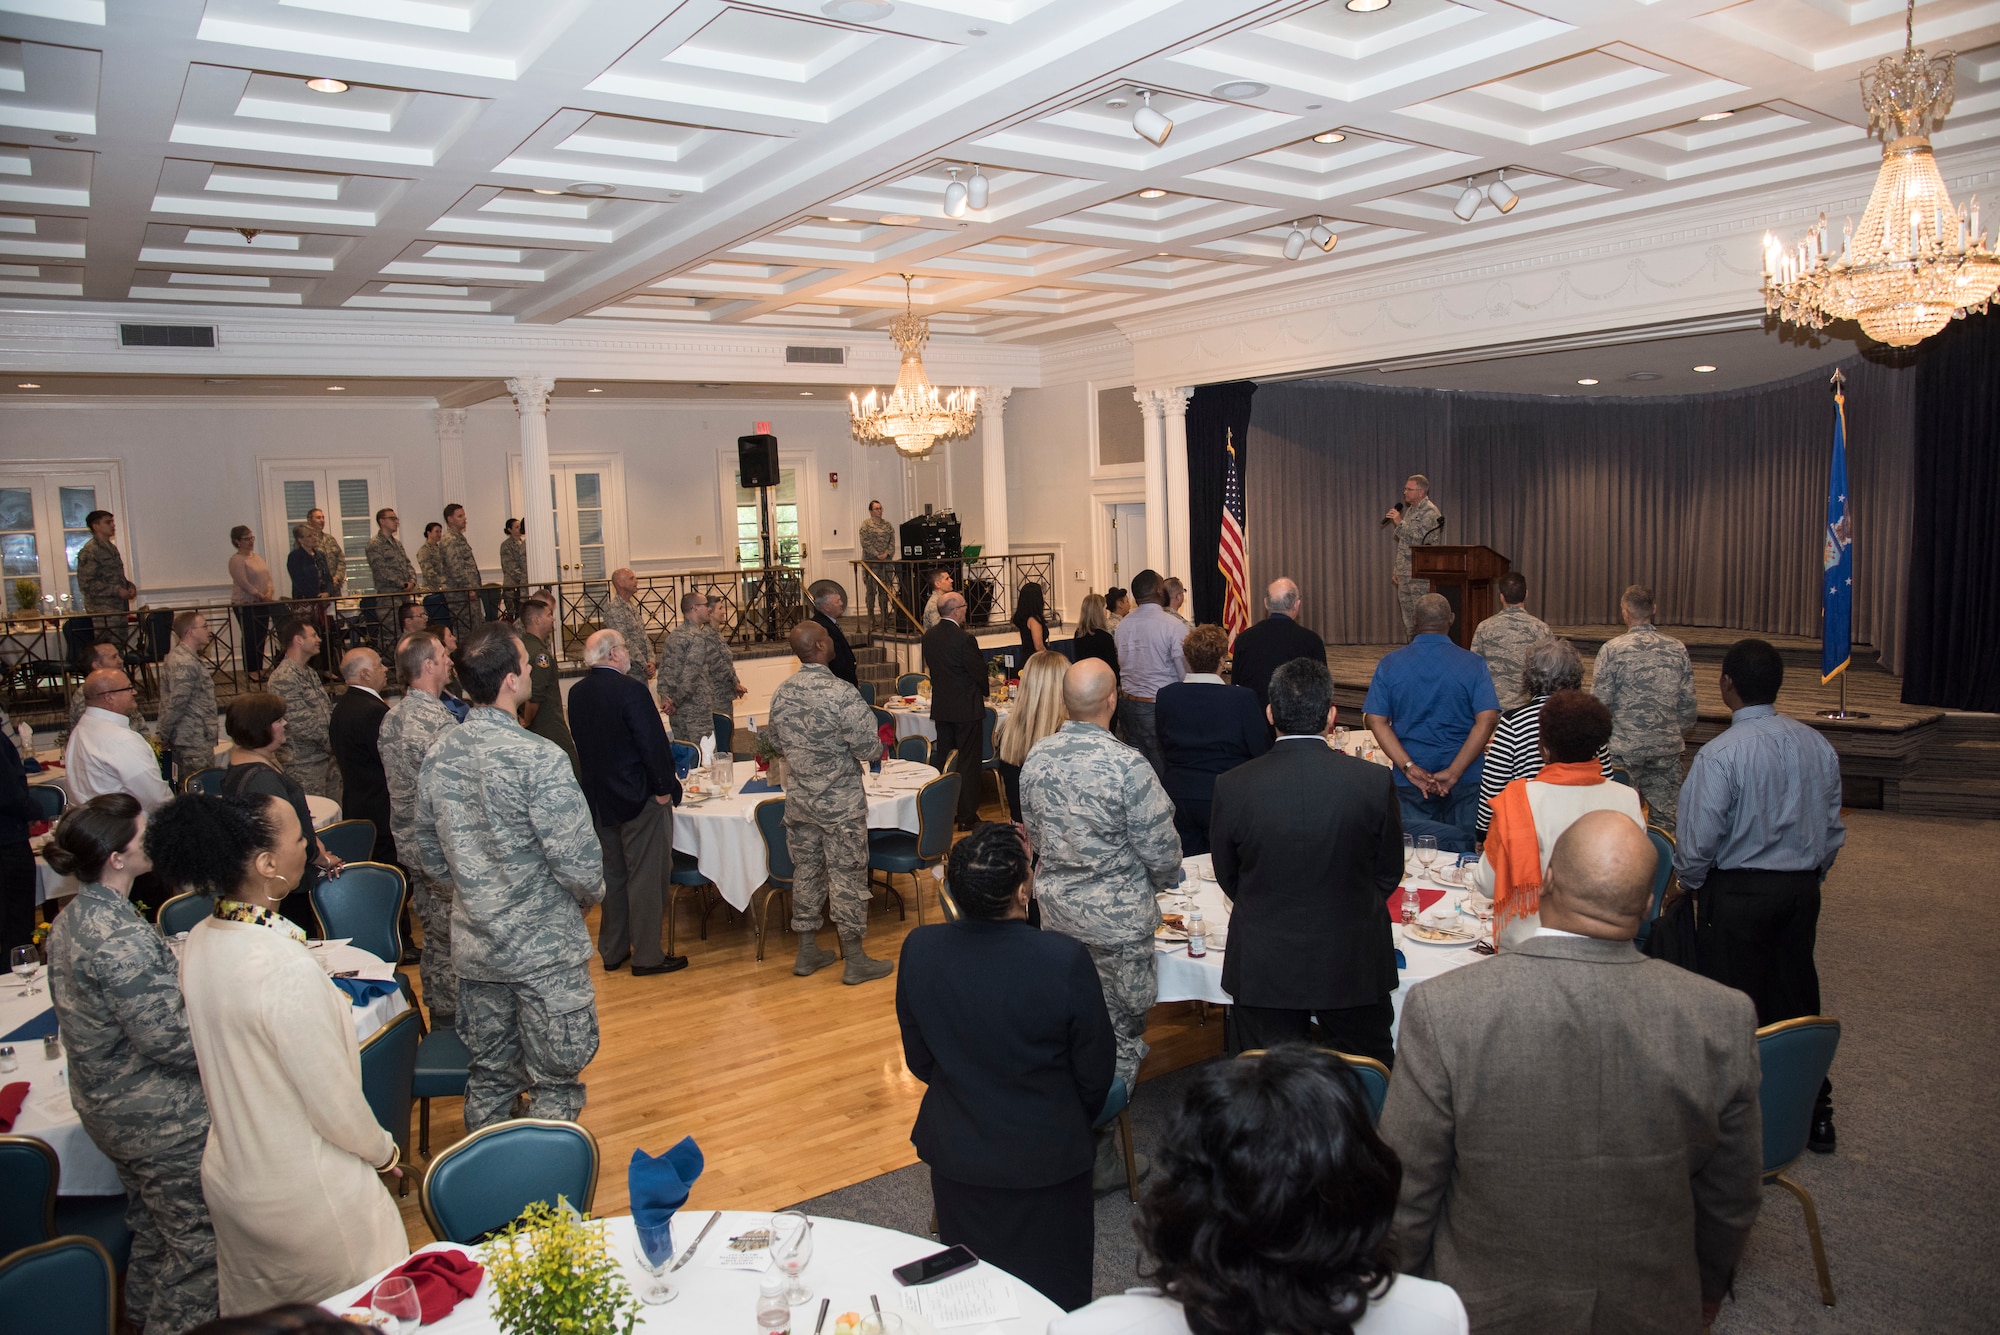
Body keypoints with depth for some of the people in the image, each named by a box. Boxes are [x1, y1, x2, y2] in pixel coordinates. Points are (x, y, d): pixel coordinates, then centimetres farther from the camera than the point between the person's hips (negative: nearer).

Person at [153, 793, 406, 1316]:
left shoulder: (202, 940, -7)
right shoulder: (288, 969, -32)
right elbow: (335, 1102, -22)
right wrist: (384, 1151, -4)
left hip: (228, 1175, 8)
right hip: (301, 1192, -8)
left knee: (254, 1312, 27)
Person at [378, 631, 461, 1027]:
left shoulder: (391, 719, 6)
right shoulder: (439, 721, -23)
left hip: (410, 843, 9)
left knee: (434, 939, 19)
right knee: (455, 946, 1)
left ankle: (438, 1017, 30)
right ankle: (457, 1028, 9)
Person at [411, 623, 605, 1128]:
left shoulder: (437, 757, -1)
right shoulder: (538, 758, -23)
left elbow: (430, 859, 9)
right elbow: (579, 861, -21)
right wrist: (590, 895, 0)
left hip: (474, 946, 7)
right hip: (544, 948, -6)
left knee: (490, 1073, 21)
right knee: (553, 1082, 8)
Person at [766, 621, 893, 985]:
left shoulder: (781, 693, -1)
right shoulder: (842, 694, -22)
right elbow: (869, 750, -19)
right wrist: (877, 748, 3)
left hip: (797, 801, 6)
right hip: (840, 803, -6)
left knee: (806, 871, 16)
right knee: (847, 876, 4)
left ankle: (807, 952, 26)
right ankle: (855, 961, 13)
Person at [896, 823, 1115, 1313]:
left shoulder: (918, 950, -17)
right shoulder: (1066, 960, -27)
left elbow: (919, 1060, -2)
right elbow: (1095, 1072, -11)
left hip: (956, 1156, 3)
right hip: (1047, 1158, -3)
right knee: (1054, 1301, 17)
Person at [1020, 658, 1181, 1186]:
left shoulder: (1037, 757, -4)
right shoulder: (1127, 765, -23)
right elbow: (1160, 848, -15)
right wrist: (1166, 878, 7)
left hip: (1055, 906, 6)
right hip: (1116, 918, -6)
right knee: (1119, 1034, 8)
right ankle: (1098, 1156, 17)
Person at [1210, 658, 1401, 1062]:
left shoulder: (1232, 787, -15)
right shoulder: (1374, 782, -15)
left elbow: (1227, 877, 0)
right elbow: (1389, 873, 0)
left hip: (1263, 967, 0)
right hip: (1353, 964, 0)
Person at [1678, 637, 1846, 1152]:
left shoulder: (1720, 754, -19)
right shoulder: (1818, 746, 1)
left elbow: (1700, 840, -17)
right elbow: (1832, 829, 9)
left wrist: (1686, 883, 2)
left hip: (1738, 894, -6)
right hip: (1802, 890, 6)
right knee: (1796, 1000, 18)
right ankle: (1814, 1114, 28)